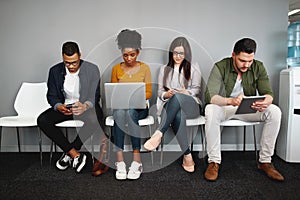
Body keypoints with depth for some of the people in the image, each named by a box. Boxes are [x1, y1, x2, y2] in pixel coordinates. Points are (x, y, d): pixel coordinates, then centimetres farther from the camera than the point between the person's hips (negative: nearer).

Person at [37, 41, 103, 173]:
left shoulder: (92, 70, -8)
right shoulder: (55, 71, -1)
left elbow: (95, 96, -9)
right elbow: (51, 96, 2)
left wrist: (85, 106, -32)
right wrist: (59, 107, -22)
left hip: (86, 106, -3)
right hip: (64, 106, 3)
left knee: (94, 119, -36)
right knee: (42, 120, -23)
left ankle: (68, 154, -16)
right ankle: (75, 155, -22)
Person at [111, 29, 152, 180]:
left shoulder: (144, 68, 6)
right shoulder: (116, 69, 9)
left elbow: (148, 92, 3)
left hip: (139, 107, -1)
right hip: (120, 105, 1)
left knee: (130, 112, -37)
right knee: (119, 112, -36)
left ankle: (136, 159, -35)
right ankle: (119, 160, -37)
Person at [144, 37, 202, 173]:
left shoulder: (193, 70, 18)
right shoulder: (164, 69, 22)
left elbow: (196, 89, 11)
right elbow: (160, 91, 16)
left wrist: (187, 93, -12)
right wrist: (166, 94, -9)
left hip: (190, 105, -1)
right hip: (170, 105, 1)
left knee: (177, 97, -40)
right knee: (178, 115, -39)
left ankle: (159, 134, -47)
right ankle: (187, 155, -37)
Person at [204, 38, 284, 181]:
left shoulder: (258, 67, -4)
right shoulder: (220, 67, -16)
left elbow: (268, 93, -7)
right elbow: (210, 96, -27)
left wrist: (265, 102, -34)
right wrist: (231, 101, -47)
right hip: (224, 107, -3)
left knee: (274, 112, -22)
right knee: (210, 110, -36)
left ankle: (265, 161, -9)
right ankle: (214, 161, -25)